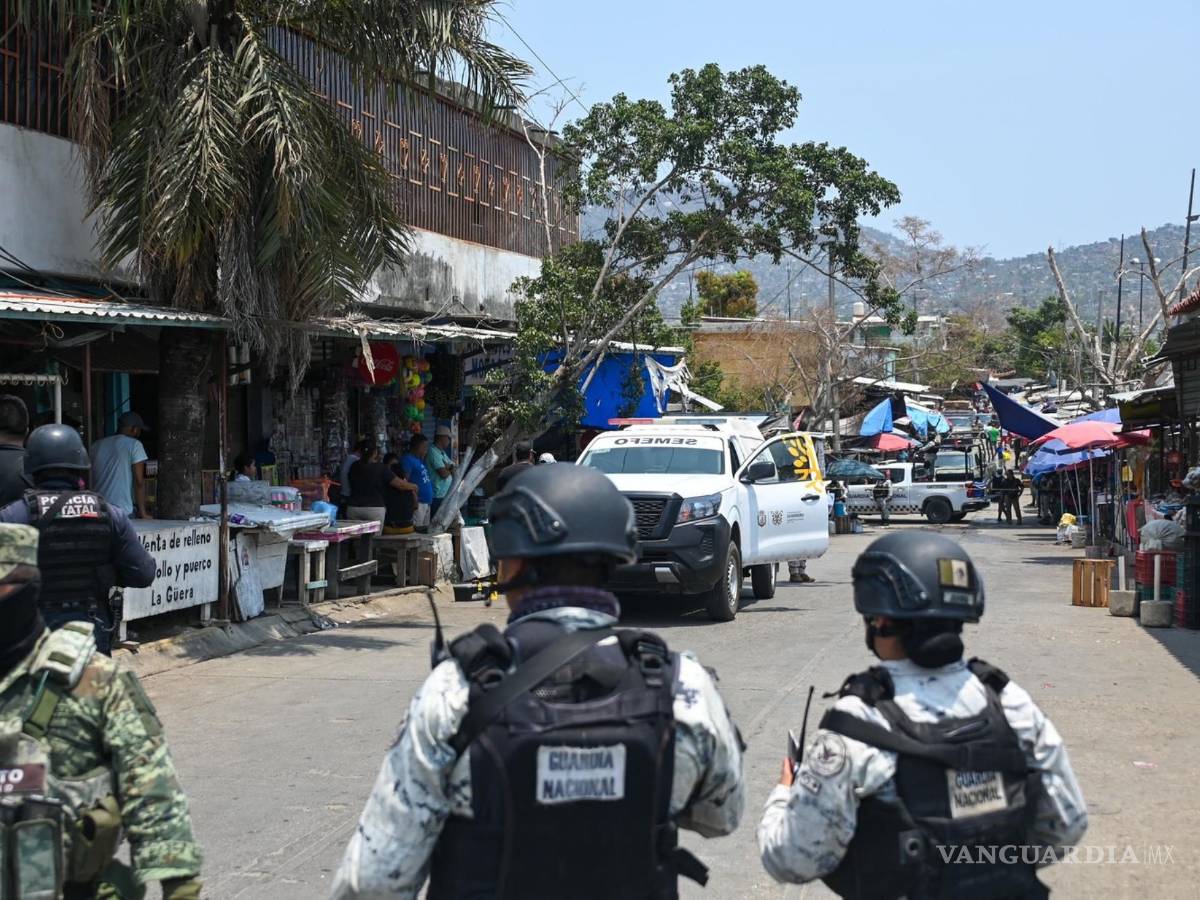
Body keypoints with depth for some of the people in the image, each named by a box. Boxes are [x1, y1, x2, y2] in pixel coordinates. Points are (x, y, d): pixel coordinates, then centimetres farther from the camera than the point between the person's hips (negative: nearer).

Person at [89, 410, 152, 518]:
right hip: (123, 512, -5)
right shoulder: (134, 445, -2)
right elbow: (139, 482, -7)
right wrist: (142, 513, -3)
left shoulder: (96, 445, 14)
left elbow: (90, 480, 17)